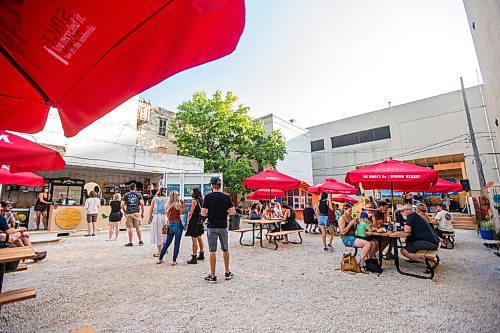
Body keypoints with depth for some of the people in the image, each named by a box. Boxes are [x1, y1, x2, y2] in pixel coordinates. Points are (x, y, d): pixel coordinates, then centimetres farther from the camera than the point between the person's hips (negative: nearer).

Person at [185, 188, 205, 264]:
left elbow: (191, 212, -15)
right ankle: (202, 255, 29)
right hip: (200, 221, 9)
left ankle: (194, 258, 0)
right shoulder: (201, 200, 9)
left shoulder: (194, 201, -15)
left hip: (194, 221, -9)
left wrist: (188, 220, -6)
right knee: (199, 238, 18)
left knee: (194, 240, -5)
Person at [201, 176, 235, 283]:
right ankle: (227, 273, 28)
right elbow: (232, 212, -3)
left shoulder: (208, 197, -8)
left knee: (212, 251, 5)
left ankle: (213, 276, 12)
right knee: (225, 249, 16)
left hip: (212, 227, -2)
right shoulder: (226, 197, -3)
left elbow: (203, 213, -9)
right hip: (223, 226, 3)